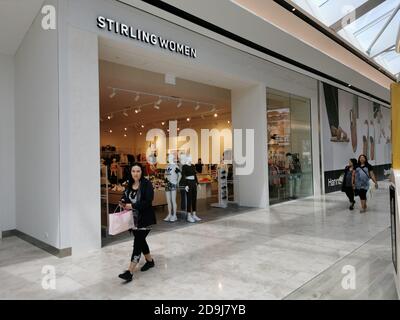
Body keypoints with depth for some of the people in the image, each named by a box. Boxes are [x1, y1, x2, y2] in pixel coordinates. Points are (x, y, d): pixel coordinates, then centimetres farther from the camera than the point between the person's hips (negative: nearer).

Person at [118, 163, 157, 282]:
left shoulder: (147, 184, -13)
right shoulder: (129, 185, 6)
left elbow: (148, 201, -21)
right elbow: (126, 197, 17)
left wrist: (132, 205, -26)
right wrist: (123, 202, -6)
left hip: (145, 219, -7)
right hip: (133, 218, 7)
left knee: (138, 243, -8)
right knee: (141, 240, 18)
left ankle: (130, 272, -5)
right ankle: (150, 261, 39)